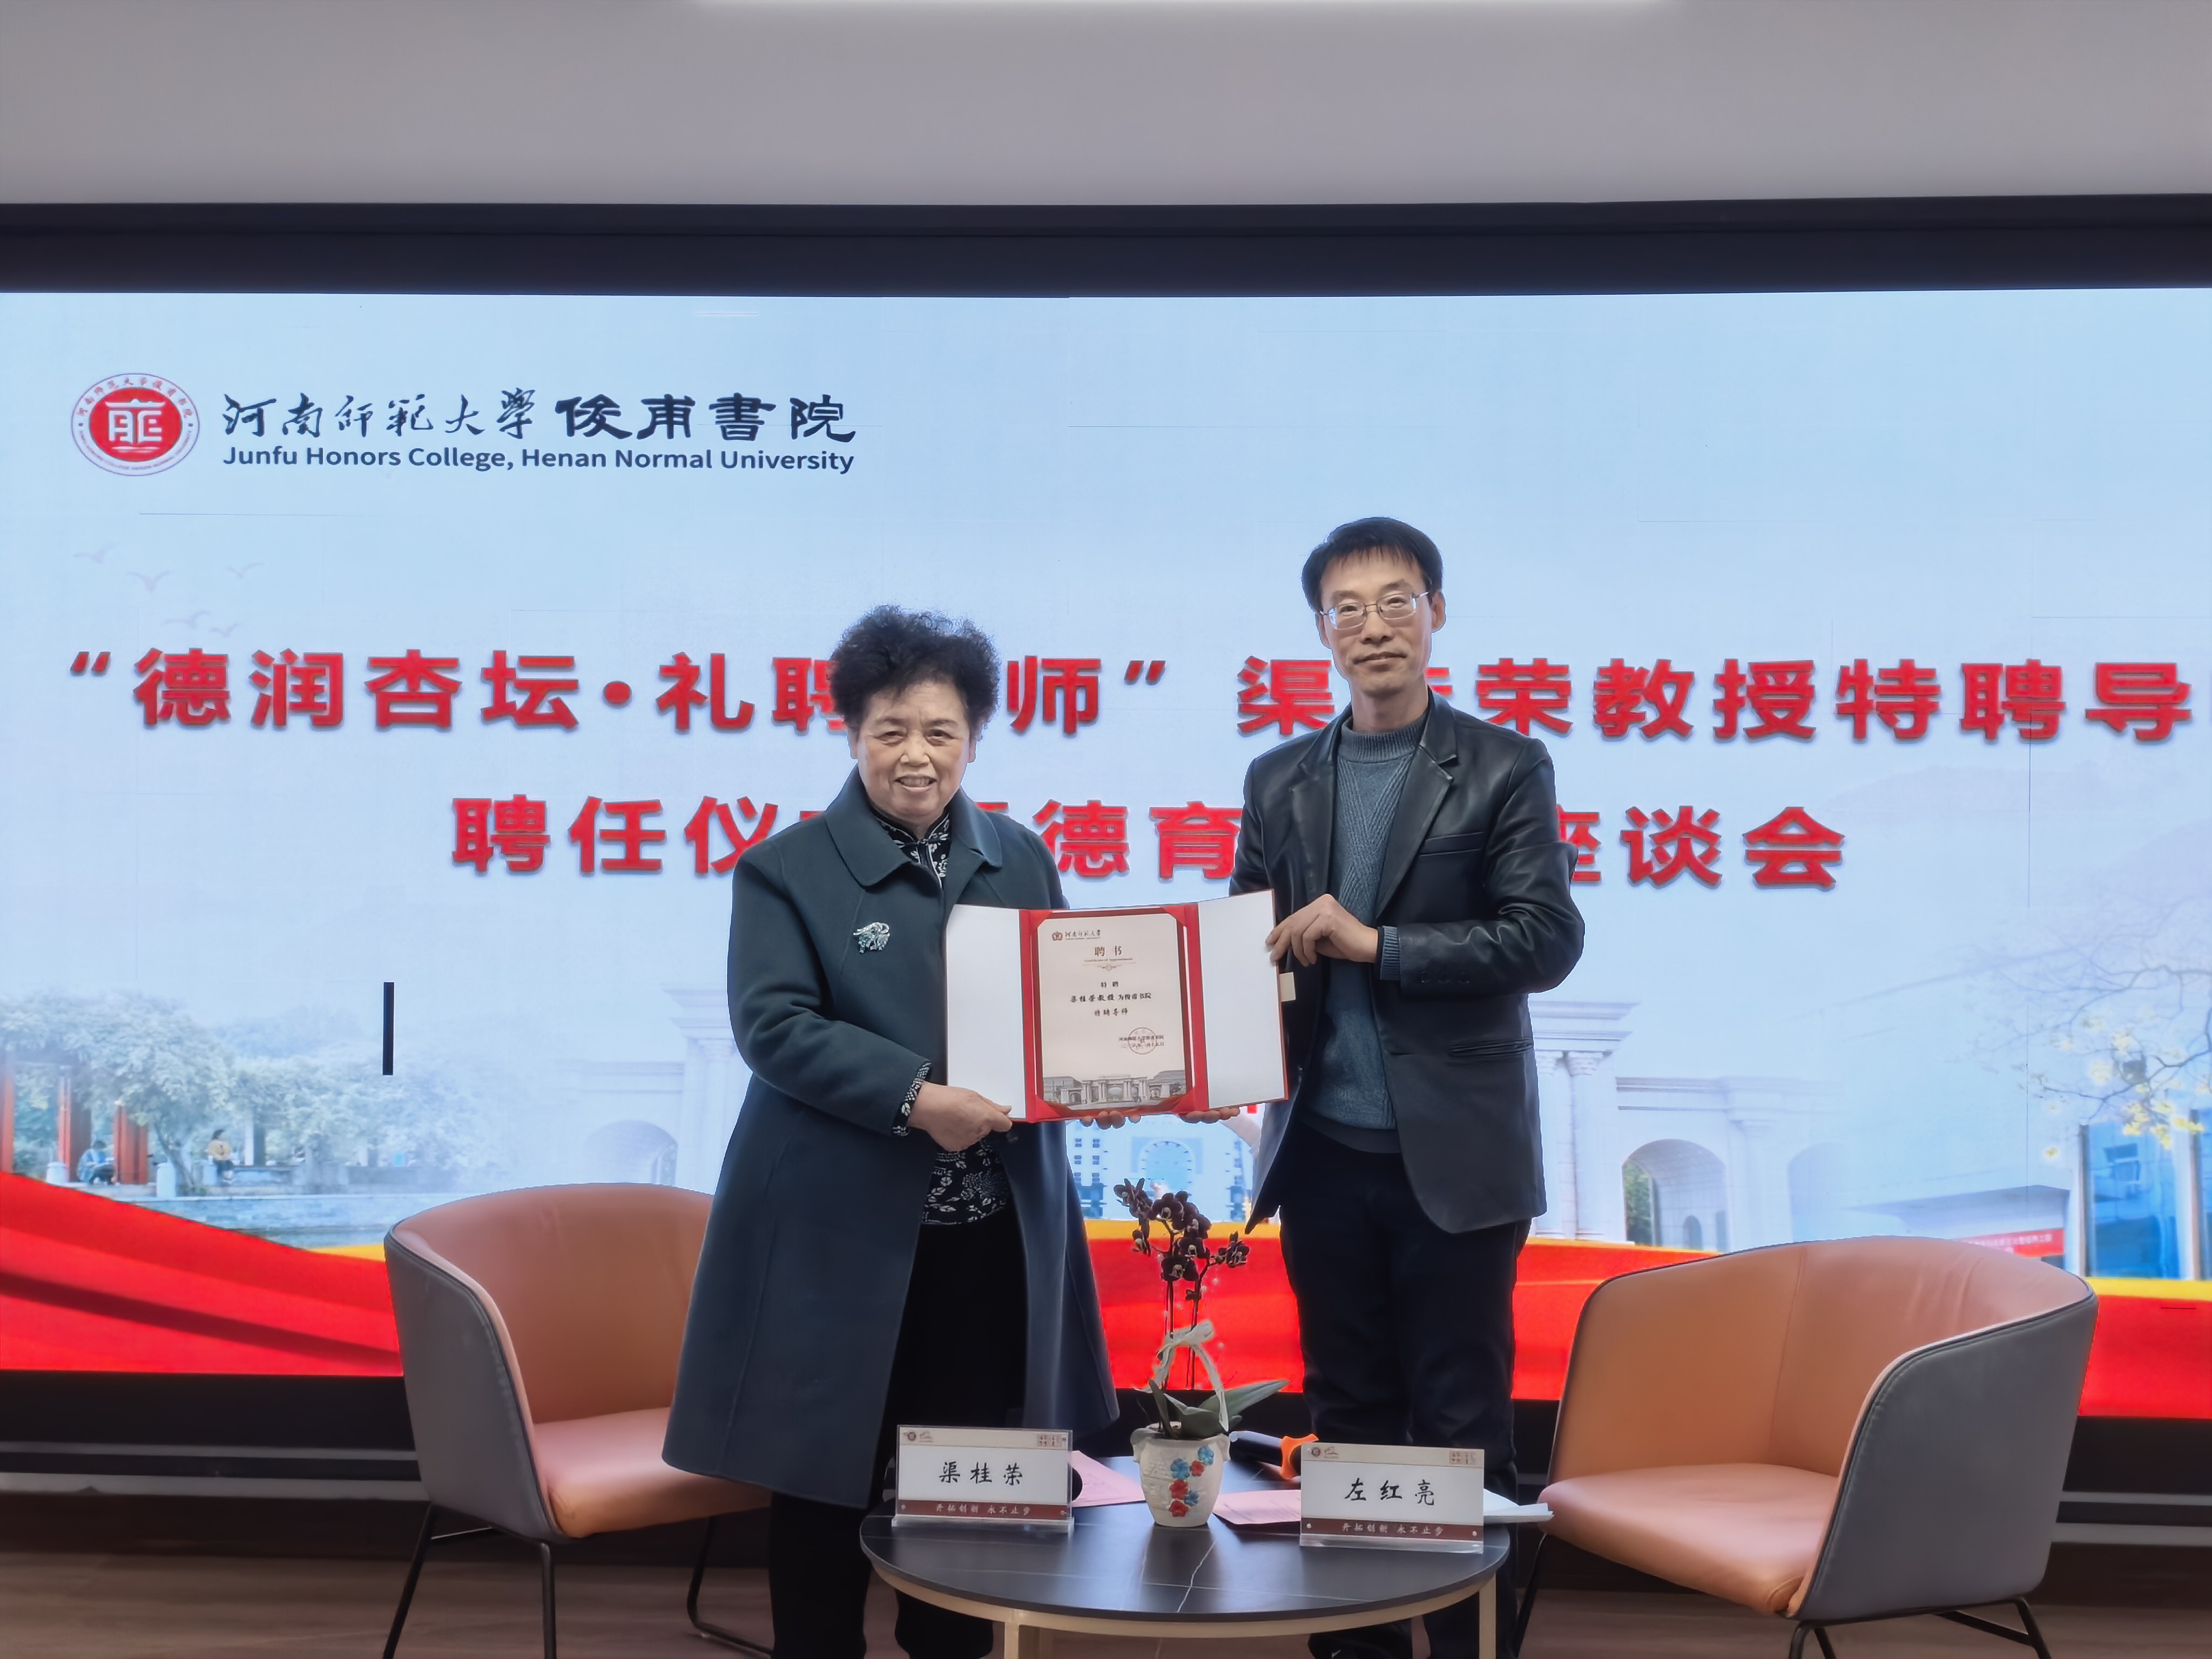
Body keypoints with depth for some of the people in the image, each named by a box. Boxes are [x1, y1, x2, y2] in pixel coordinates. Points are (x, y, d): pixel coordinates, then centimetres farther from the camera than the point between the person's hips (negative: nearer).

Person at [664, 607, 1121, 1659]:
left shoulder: (1020, 859, 11)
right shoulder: (787, 868, -2)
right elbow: (772, 1025, -13)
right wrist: (913, 1098, -24)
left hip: (998, 1227, 4)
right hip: (840, 1229, -4)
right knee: (825, 1472, 6)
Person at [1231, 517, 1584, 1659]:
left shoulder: (1504, 769, -1)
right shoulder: (1279, 780, 10)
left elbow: (1548, 940, -10)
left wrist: (1376, 943, -17)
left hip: (1455, 1156, -3)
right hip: (1324, 1150, 4)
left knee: (1462, 1426, 4)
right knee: (1346, 1420, 12)